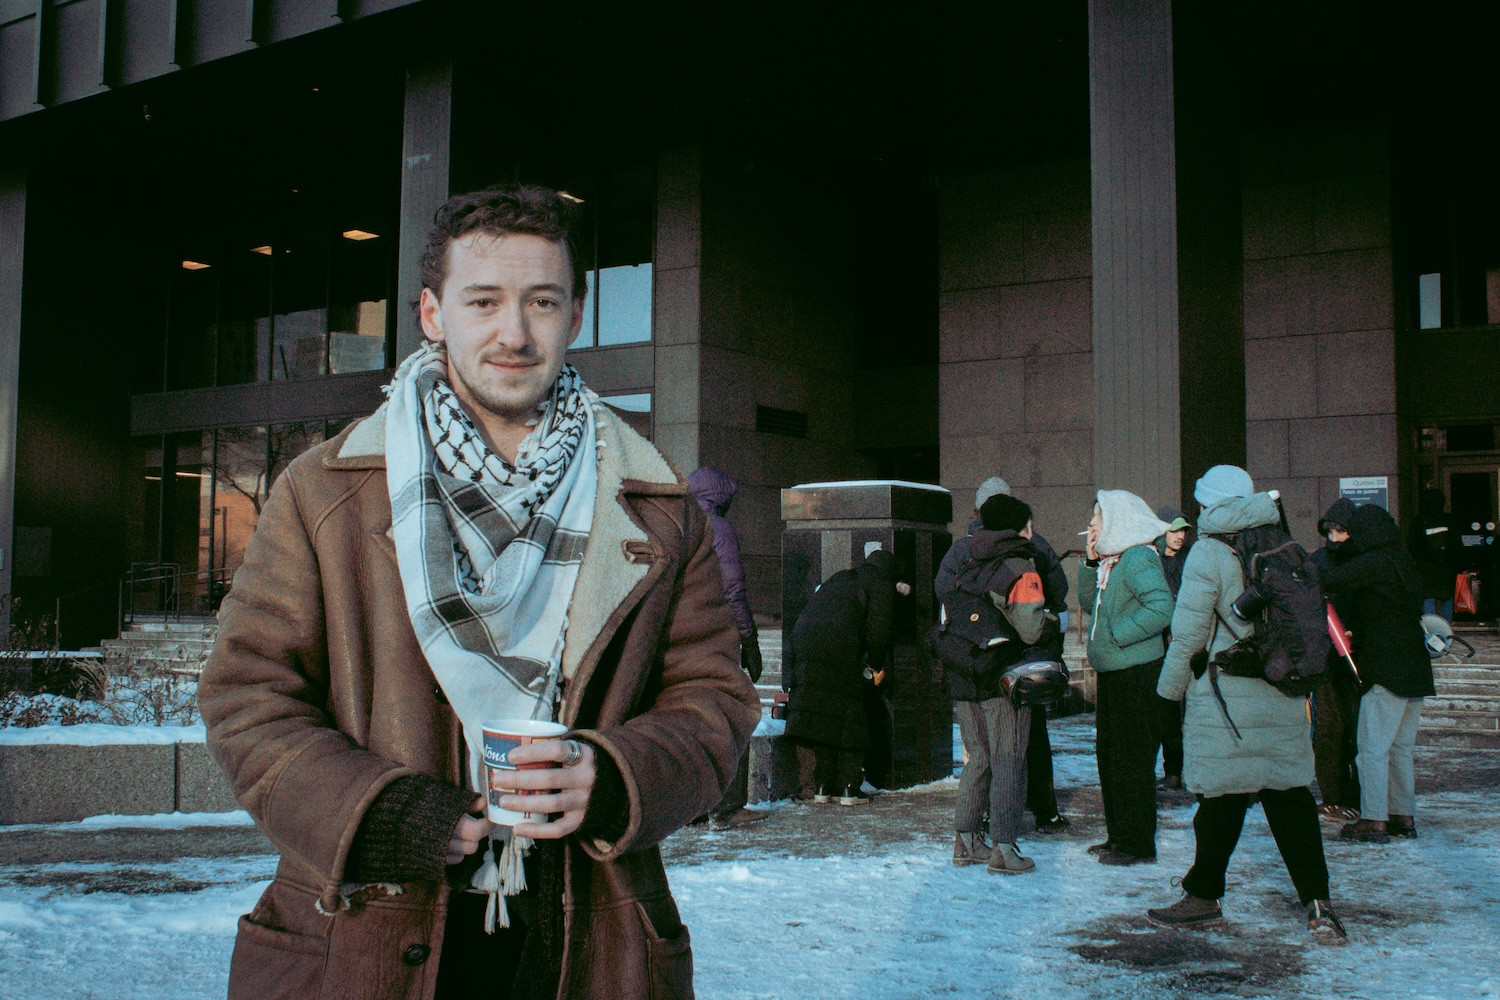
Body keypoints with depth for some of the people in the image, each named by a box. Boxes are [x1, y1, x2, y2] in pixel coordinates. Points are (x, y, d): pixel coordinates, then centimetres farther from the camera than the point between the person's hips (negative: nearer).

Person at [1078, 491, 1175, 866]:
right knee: (1109, 754, 15)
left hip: (1136, 672, -10)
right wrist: (1091, 562, 4)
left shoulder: (1138, 558, -15)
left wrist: (1117, 634, -20)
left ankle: (1138, 844, 5)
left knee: (1131, 757, -3)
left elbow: (1162, 608, -25)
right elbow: (1089, 602, 15)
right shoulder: (1110, 559, 13)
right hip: (1112, 671, 10)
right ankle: (1119, 835, 25)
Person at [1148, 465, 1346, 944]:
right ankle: (1317, 903, 5)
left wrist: (1171, 686, 3)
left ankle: (1204, 898, 15)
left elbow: (1188, 631, -9)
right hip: (1283, 696, 5)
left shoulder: (1208, 553, -9)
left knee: (1222, 798, 3)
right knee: (1291, 797, 8)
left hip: (1225, 699, -5)